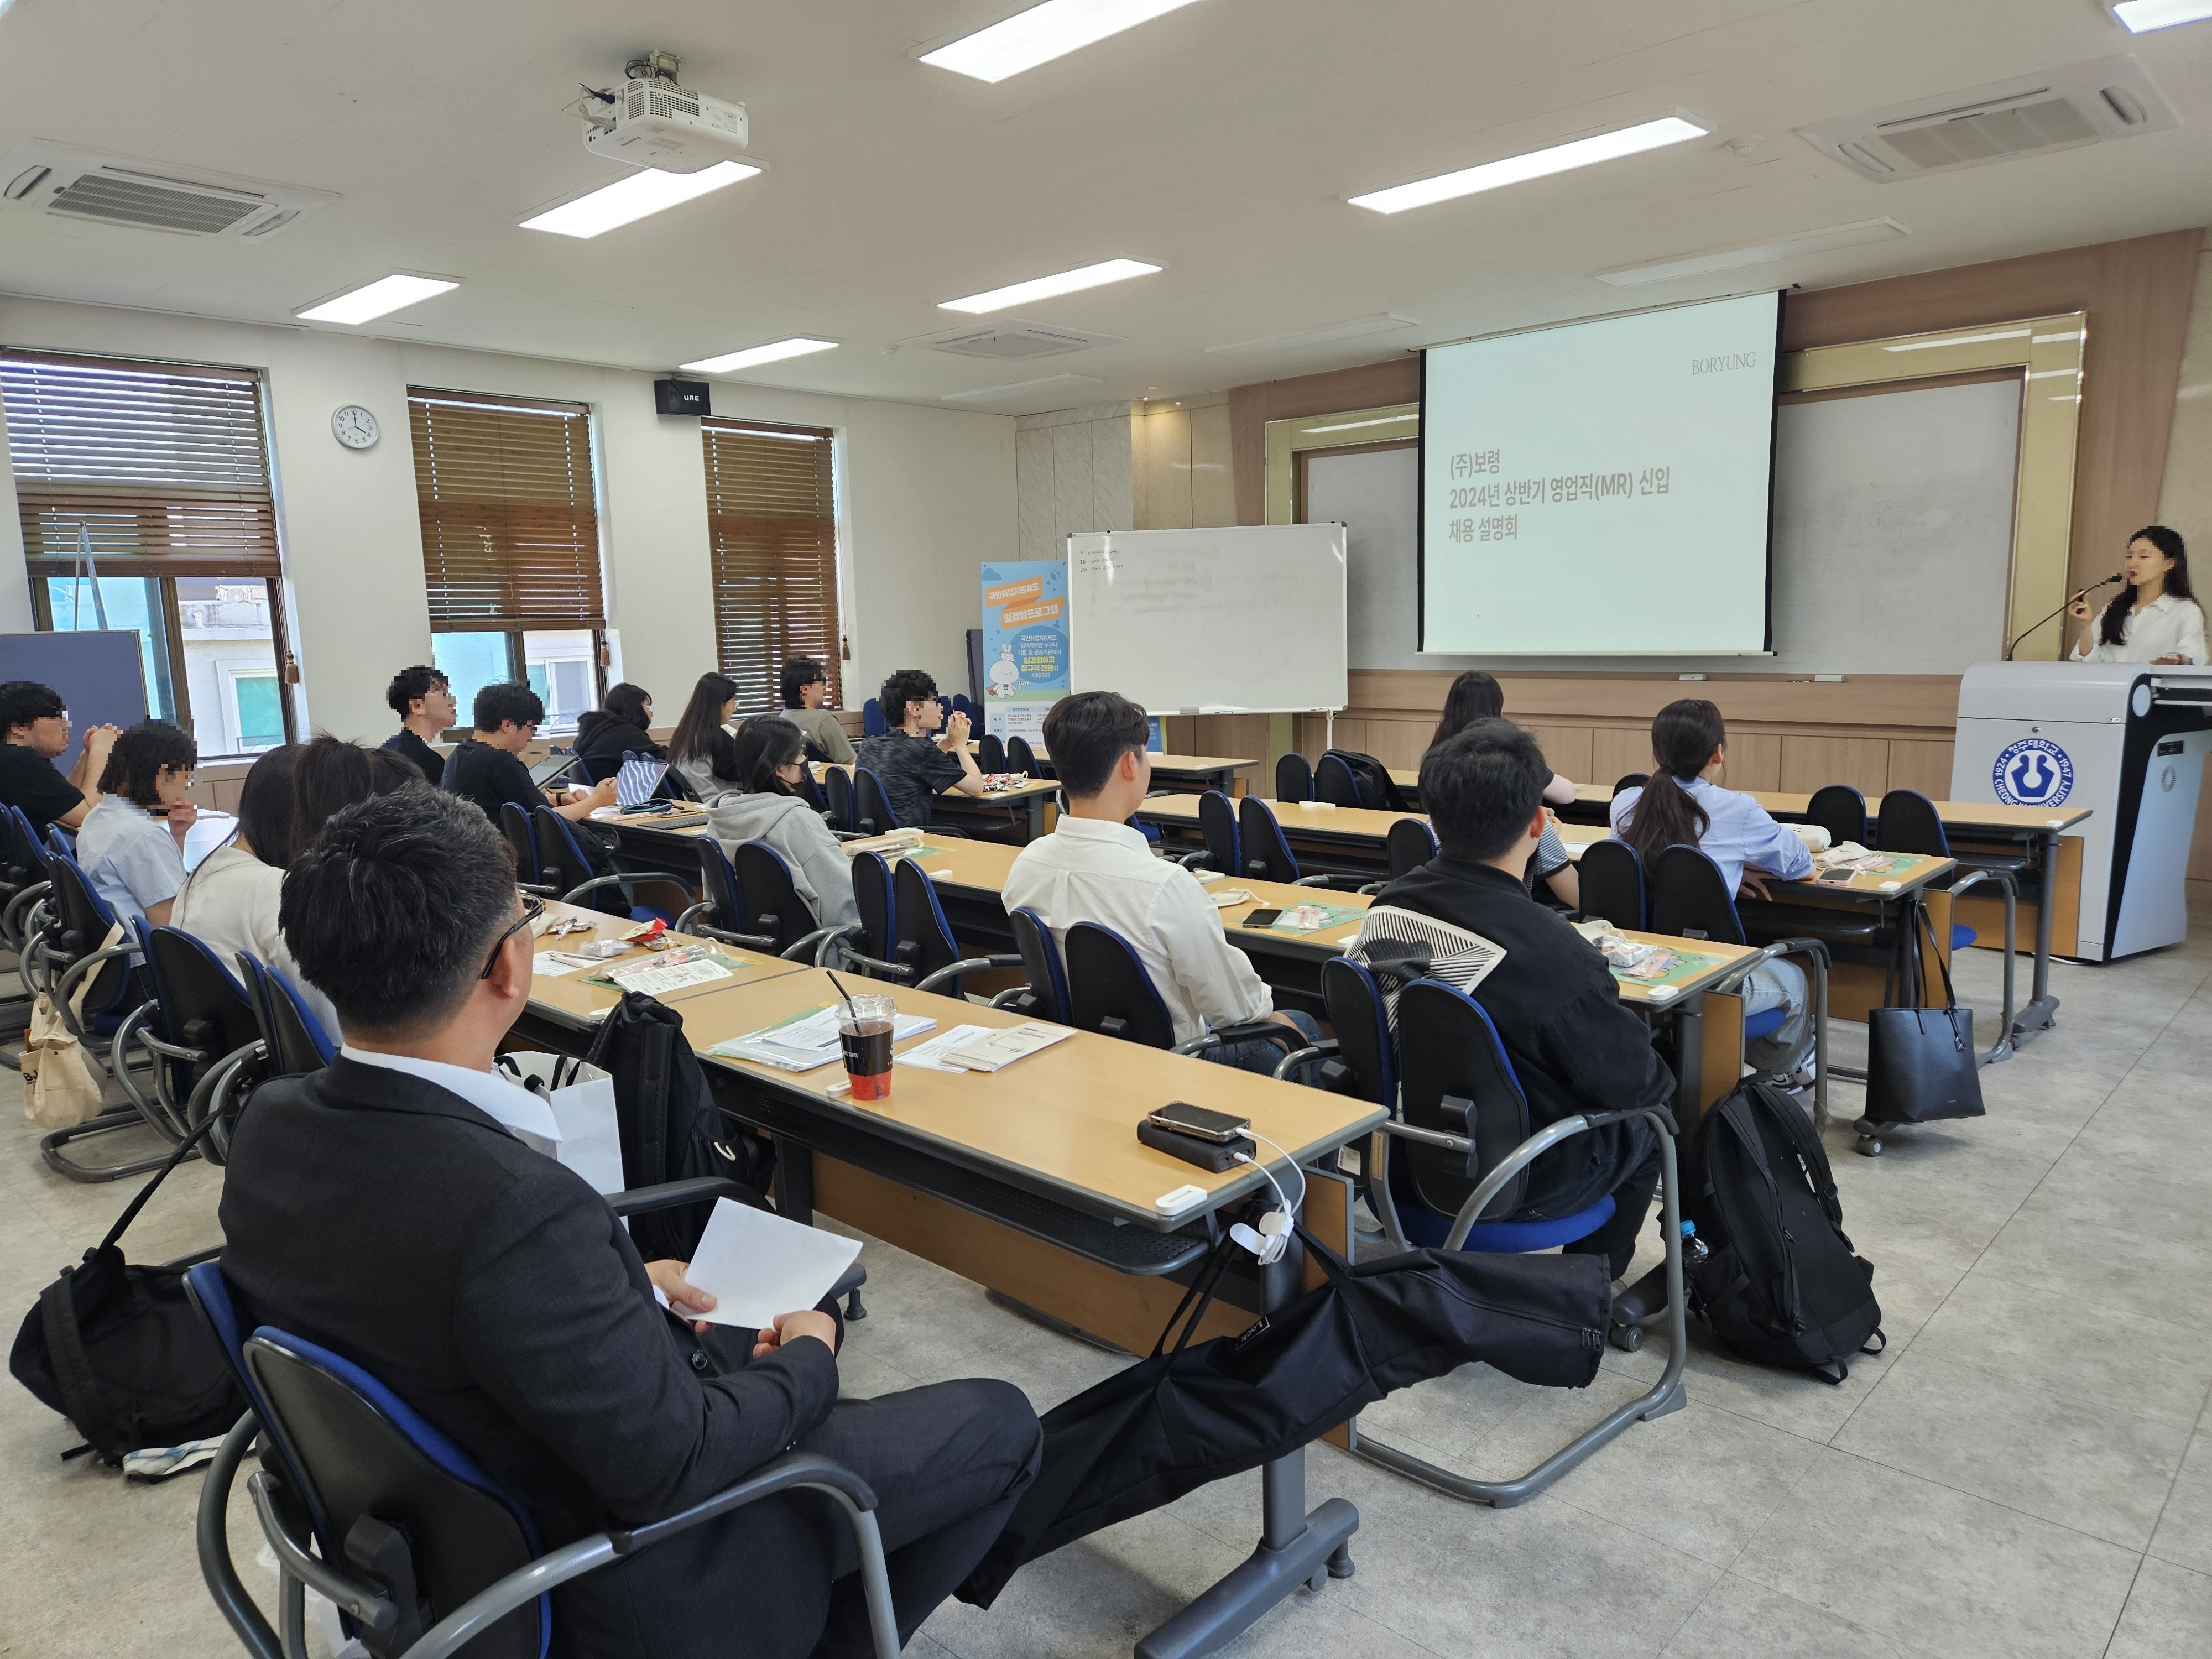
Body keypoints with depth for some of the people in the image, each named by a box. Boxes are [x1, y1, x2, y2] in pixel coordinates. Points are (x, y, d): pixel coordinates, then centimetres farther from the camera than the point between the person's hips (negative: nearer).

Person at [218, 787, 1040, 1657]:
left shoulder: (270, 1122, -12)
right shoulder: (515, 1211, -38)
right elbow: (670, 1470, -27)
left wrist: (621, 1286, 5)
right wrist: (807, 1360, -9)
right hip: (637, 1584, -8)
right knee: (998, 1422, 6)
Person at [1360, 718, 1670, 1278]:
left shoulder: (1387, 905, -13)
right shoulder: (1555, 954, -34)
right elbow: (1632, 1082, -18)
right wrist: (1661, 1081, 6)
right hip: (1515, 1187, -6)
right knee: (1647, 1119, 24)